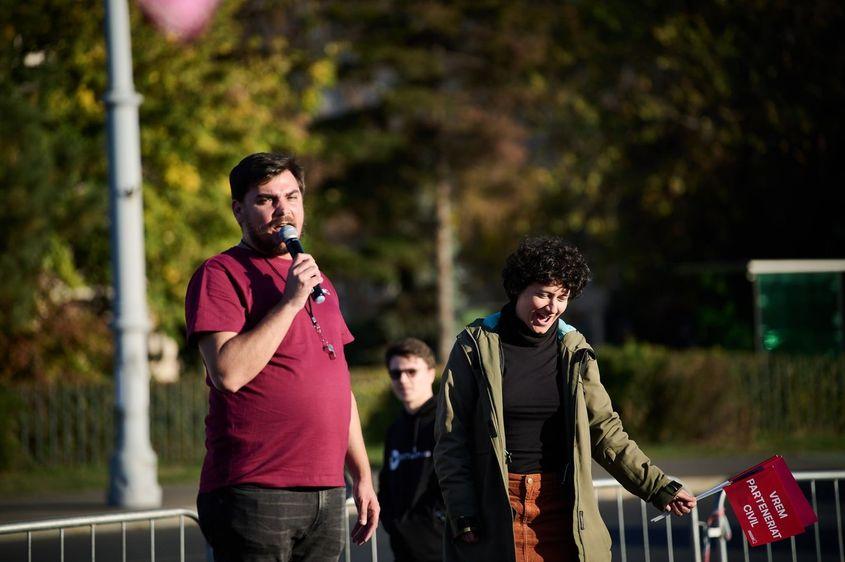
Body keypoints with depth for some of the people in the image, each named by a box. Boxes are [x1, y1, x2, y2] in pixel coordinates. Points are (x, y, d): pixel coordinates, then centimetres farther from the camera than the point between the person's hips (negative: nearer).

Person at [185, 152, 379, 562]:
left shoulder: (318, 282, 22)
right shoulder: (222, 275, -3)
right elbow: (228, 373, -18)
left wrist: (362, 475, 20)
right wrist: (290, 301, -15)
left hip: (326, 496, 7)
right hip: (254, 496, -7)